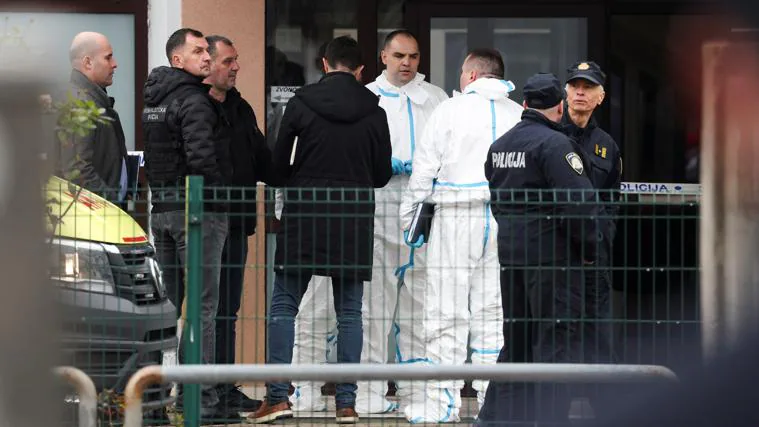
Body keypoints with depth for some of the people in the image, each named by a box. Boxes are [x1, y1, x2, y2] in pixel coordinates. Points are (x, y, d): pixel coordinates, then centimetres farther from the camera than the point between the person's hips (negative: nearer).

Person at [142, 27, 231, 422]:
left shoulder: (153, 100, 15)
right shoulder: (195, 101, -13)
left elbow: (149, 156, 15)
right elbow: (201, 158, -23)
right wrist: (218, 195, -10)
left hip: (161, 210, 9)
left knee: (169, 304, 13)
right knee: (202, 307, -7)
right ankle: (202, 399, -8)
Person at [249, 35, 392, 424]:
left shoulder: (301, 104, -3)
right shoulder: (373, 112, 2)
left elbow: (278, 164, 0)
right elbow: (383, 173, 9)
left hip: (304, 216, -2)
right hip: (355, 220, 2)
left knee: (283, 305, 5)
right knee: (349, 312, 7)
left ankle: (278, 395, -4)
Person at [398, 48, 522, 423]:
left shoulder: (450, 110, -1)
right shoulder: (519, 115, 8)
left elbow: (424, 169, -1)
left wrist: (408, 218, 7)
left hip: (457, 217, -4)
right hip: (506, 217, 4)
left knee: (446, 313, -1)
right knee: (493, 313, 8)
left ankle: (443, 402, -2)